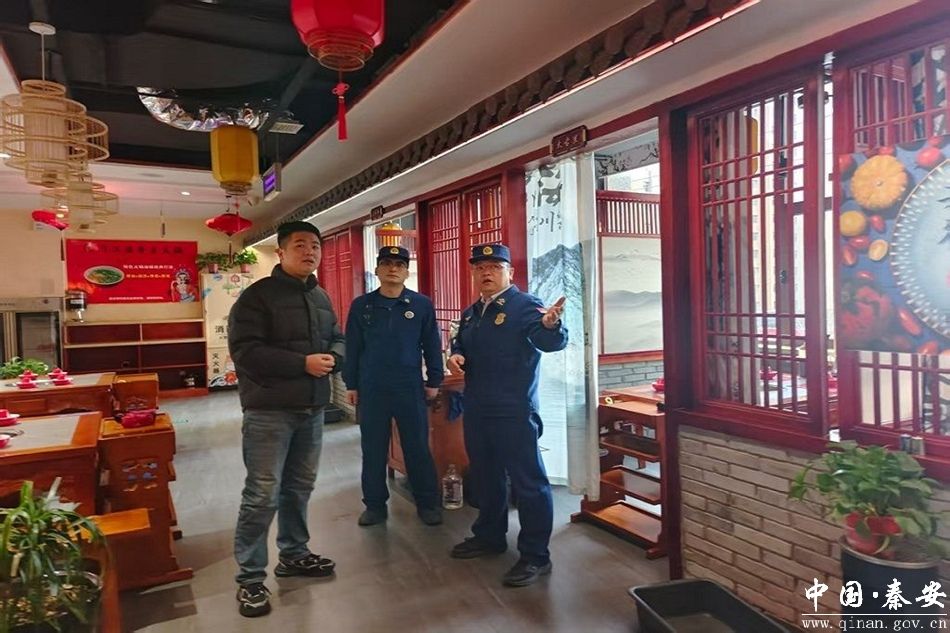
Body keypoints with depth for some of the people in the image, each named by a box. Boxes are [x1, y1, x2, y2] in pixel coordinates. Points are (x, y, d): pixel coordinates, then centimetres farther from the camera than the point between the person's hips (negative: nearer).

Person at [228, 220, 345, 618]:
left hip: (312, 409, 7)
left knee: (299, 487, 17)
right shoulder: (257, 296, -10)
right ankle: (250, 578, 12)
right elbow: (244, 350, -19)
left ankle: (294, 555, 34)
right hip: (269, 411, -7)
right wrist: (303, 364, -22)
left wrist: (333, 357, -7)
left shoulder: (321, 298, 13)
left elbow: (337, 340, 18)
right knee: (262, 495, -3)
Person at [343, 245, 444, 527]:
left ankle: (427, 503, 20)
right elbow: (352, 347, 6)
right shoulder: (361, 305, 2)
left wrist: (434, 381, 1)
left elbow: (432, 345, 2)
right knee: (373, 449, 10)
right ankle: (375, 504, 24)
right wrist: (351, 384, 5)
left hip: (410, 388, -1)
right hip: (371, 389, 2)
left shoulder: (422, 304, -1)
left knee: (418, 448, 6)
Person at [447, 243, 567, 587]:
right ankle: (489, 536, 39)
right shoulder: (471, 313, 13)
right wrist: (455, 355, 3)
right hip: (477, 410, 8)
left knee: (528, 481, -2)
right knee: (484, 477, 21)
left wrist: (551, 324, -48)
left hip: (515, 411, -8)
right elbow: (460, 344, 26)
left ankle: (535, 556, 11)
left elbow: (551, 342, -25)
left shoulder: (526, 306, -11)